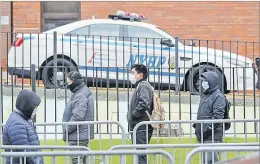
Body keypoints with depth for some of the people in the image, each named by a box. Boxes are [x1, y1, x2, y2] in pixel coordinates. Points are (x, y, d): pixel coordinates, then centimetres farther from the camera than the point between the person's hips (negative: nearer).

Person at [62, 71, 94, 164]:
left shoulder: (80, 96, -16)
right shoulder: (84, 92, 16)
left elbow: (77, 116, -25)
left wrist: (66, 130, -16)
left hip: (77, 137, -11)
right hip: (83, 135, 11)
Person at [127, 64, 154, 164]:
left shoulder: (143, 86, -10)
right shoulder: (141, 86, 21)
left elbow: (144, 103, -26)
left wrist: (133, 115, -14)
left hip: (141, 128, -10)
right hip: (139, 127, 10)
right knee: (141, 155, 13)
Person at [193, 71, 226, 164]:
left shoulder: (218, 96, -8)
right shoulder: (205, 95, 20)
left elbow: (217, 116, -17)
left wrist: (207, 129, -20)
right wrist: (197, 127, 17)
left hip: (212, 136, -9)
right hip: (203, 136, 9)